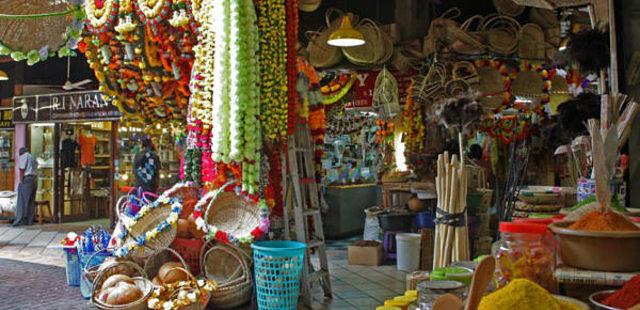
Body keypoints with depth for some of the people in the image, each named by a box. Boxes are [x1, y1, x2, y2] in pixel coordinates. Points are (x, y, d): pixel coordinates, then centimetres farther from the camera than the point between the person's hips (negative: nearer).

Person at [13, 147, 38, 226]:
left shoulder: (23, 157, 1)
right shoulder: (33, 158, 23)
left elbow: (22, 170, -10)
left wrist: (21, 181, -9)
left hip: (26, 179, -8)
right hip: (35, 180, 8)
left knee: (22, 201, -7)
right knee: (31, 201, 8)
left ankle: (20, 221, -10)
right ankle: (30, 221, 8)